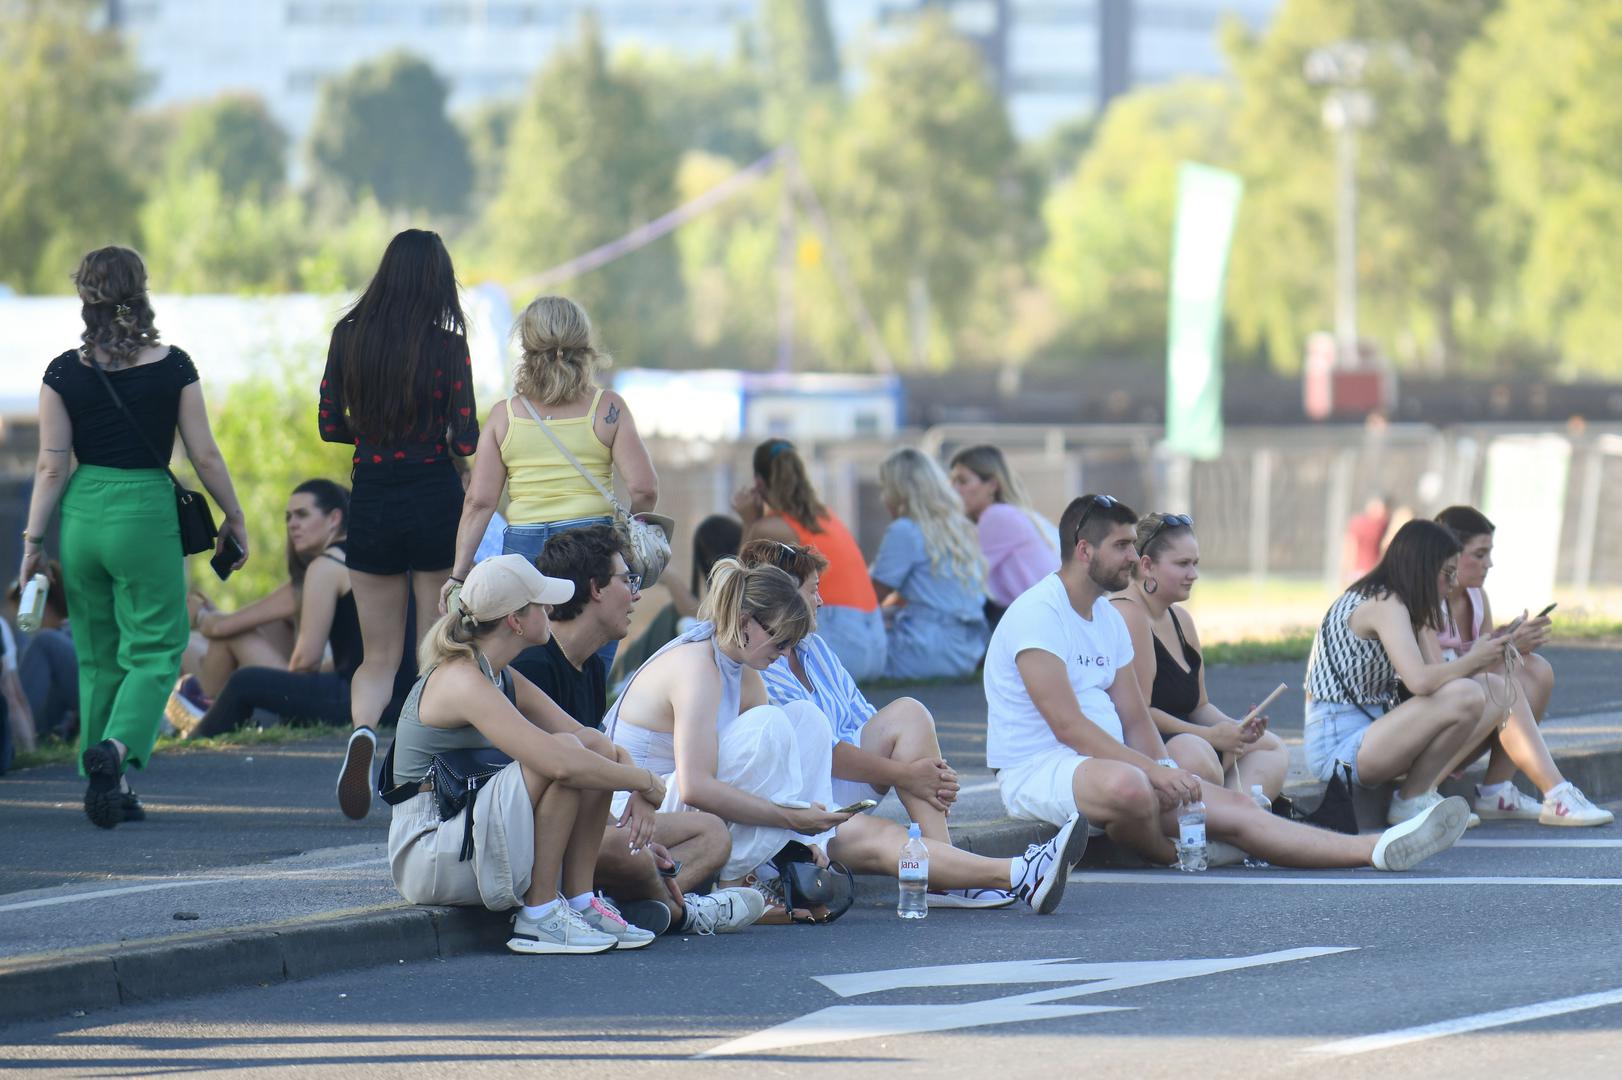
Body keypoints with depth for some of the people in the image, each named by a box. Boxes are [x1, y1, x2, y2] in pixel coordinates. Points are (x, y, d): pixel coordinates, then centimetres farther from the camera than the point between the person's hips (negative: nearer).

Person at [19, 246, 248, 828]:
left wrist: (33, 540, 4)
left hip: (81, 516, 3)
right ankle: (117, 748, -21)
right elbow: (205, 456, -2)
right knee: (154, 650, 5)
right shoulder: (172, 367, -5)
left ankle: (110, 788, 17)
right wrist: (234, 518, 11)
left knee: (98, 657, 15)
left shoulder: (64, 373, -1)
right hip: (147, 516, -3)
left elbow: (51, 466, -2)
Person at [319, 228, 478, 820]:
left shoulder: (349, 337, -2)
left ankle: (363, 729, -21)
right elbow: (466, 440, -9)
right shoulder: (447, 347, -9)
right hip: (435, 500, -2)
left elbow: (331, 426, 3)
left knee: (378, 655, 9)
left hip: (371, 502, 2)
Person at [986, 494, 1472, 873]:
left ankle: (1377, 849, -13)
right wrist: (1156, 772, -26)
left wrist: (1170, 776, -5)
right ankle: (1166, 853, -9)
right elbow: (1067, 725, -22)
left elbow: (1135, 722, 15)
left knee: (1237, 809, -5)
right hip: (1036, 771, -9)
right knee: (1126, 785, -42)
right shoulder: (1037, 613, -14)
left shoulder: (1108, 618, 18)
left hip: (1100, 758, 9)